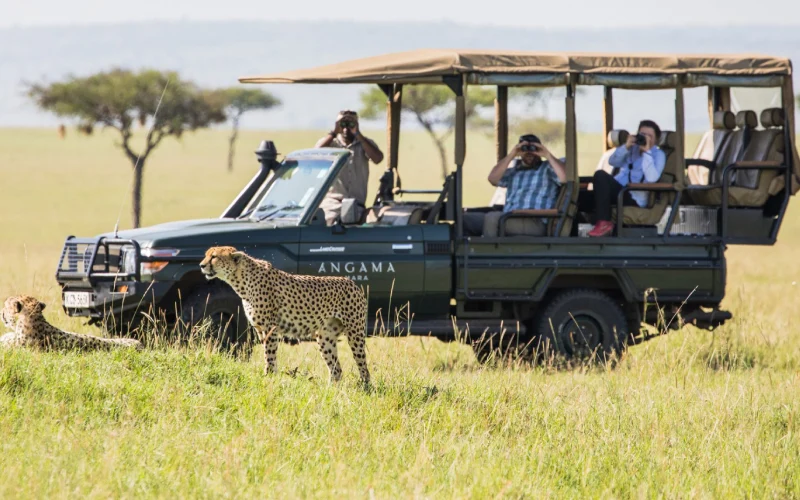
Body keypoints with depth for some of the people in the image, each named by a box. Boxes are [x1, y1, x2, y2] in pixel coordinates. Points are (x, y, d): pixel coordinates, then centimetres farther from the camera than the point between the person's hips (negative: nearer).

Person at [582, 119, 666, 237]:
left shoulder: (658, 155, 8)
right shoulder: (632, 147, 23)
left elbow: (652, 178, -11)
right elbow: (612, 161, 8)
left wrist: (647, 152, -11)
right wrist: (626, 147, -6)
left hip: (633, 198, -6)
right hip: (615, 192, 6)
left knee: (601, 175, -32)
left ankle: (604, 222, -35)